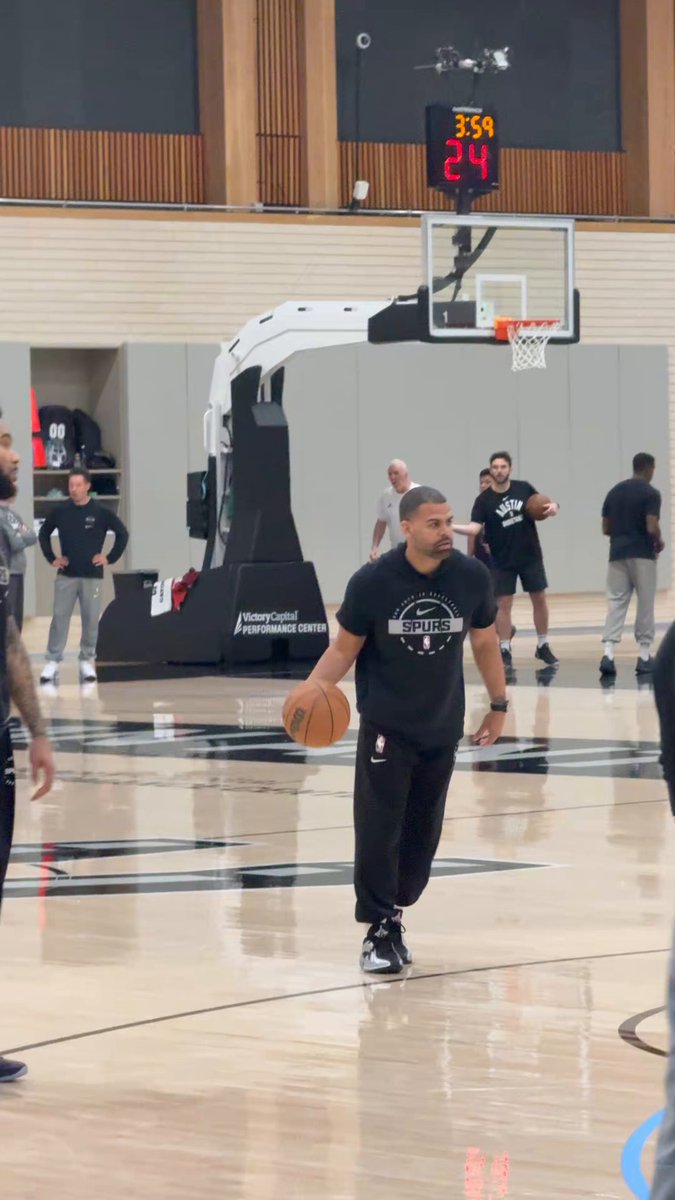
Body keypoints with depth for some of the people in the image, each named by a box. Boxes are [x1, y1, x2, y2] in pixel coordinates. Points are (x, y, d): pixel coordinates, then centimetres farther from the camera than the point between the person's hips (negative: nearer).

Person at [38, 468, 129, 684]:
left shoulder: (101, 512, -5)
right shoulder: (60, 511, 0)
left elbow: (122, 534, 3)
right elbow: (44, 533, 14)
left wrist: (110, 558, -2)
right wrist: (51, 558, 6)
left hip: (92, 576, -1)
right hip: (66, 575, 1)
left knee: (90, 619, 4)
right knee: (59, 617, -2)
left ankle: (87, 661, 15)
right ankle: (53, 661, 3)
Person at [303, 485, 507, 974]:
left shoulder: (472, 577, -9)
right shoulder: (372, 582, -15)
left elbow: (485, 643, 7)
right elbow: (345, 648, -4)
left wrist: (499, 704, 11)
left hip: (442, 728, 3)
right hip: (386, 727, -3)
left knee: (423, 831, 8)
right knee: (378, 828, -8)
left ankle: (396, 915, 24)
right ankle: (379, 932, -1)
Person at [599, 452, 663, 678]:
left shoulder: (614, 492, 10)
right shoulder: (650, 493, -8)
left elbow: (606, 529, 12)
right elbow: (652, 527, -16)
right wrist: (659, 542, 4)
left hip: (618, 554, 5)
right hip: (642, 555, -5)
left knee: (616, 603, 1)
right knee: (645, 605, 4)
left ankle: (608, 653, -15)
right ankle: (644, 656, 7)